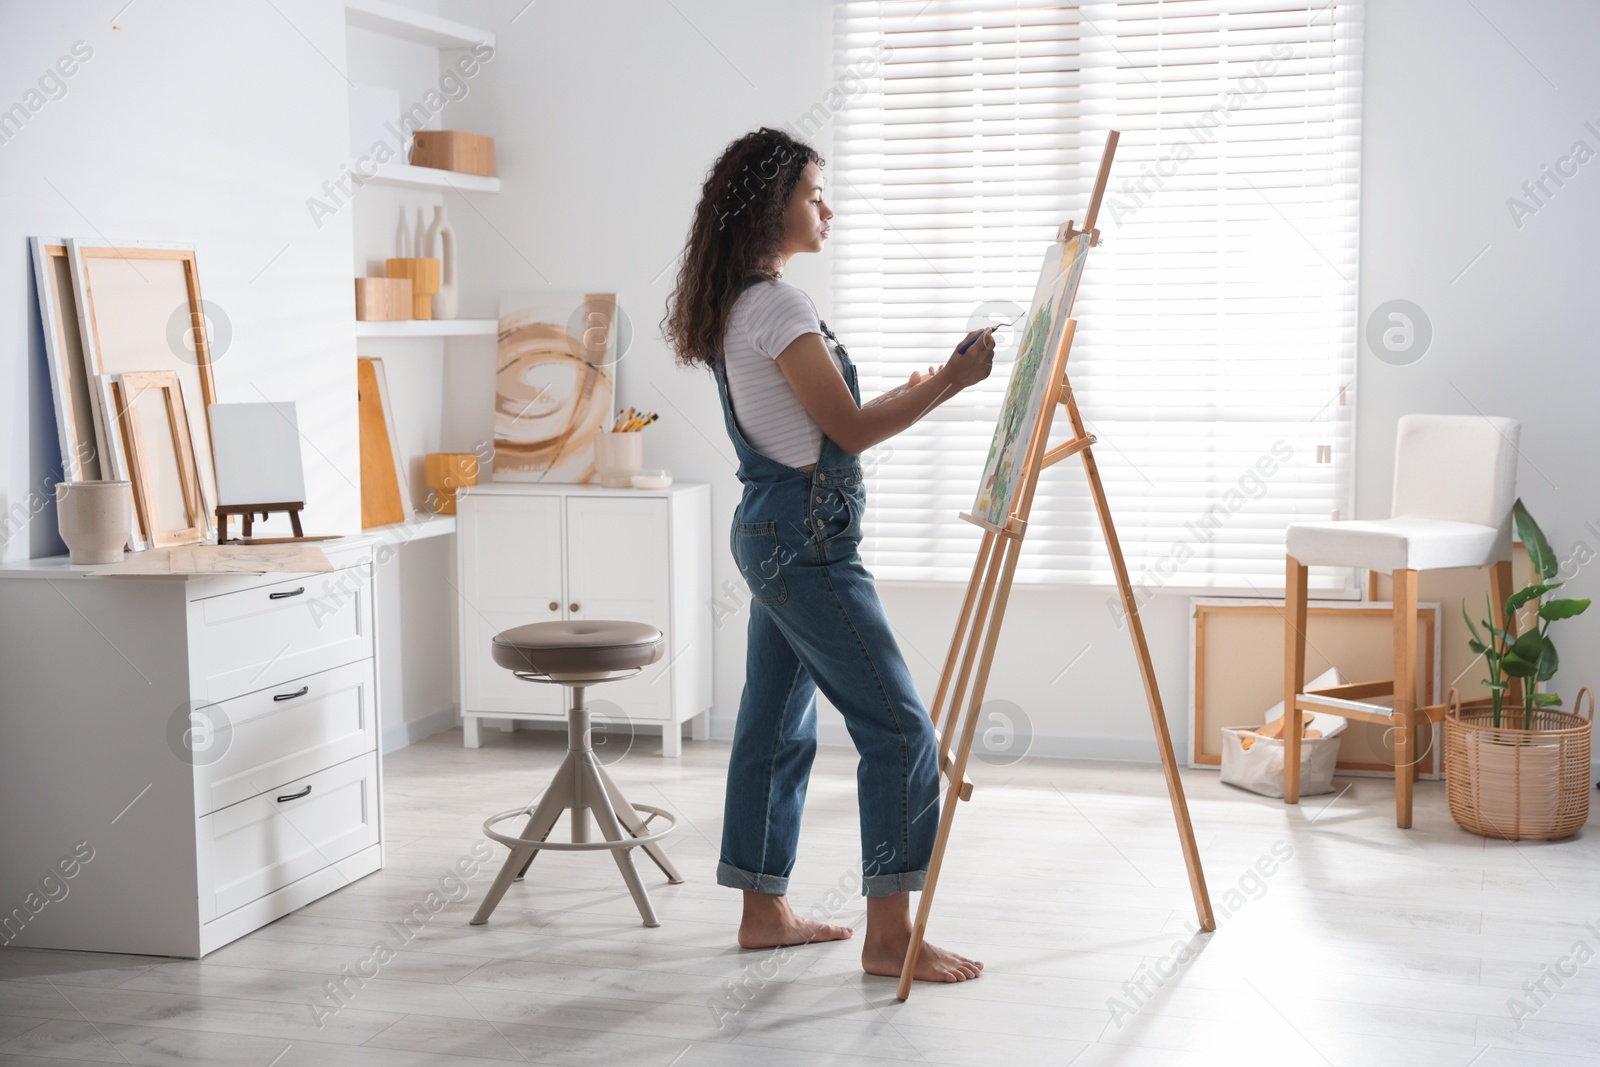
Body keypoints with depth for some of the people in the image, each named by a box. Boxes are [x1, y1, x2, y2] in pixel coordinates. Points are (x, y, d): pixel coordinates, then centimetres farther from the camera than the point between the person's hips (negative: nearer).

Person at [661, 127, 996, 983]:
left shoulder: (736, 305, 14)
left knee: (777, 721, 14)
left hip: (771, 531, 11)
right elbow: (849, 430, -15)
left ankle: (765, 911, 23)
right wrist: (949, 384, -10)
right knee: (897, 726, -7)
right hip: (805, 537, -11)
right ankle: (889, 936, -3)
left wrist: (911, 393, 17)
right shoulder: (777, 306, -17)